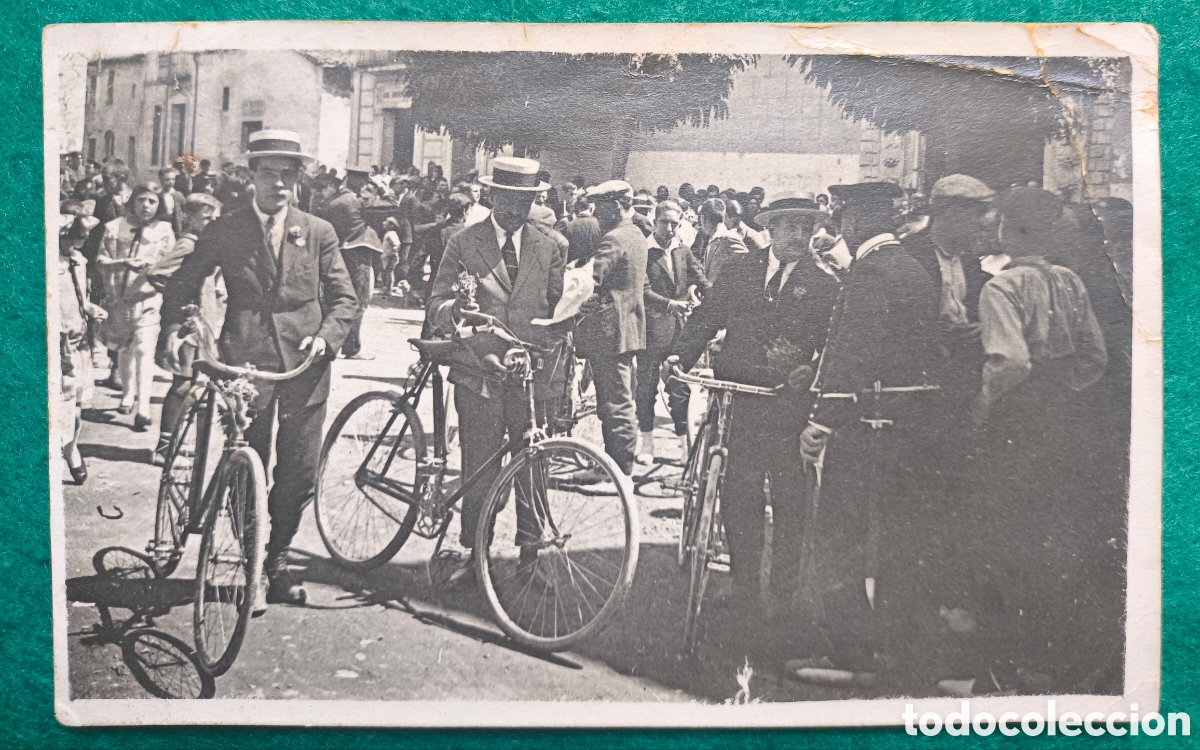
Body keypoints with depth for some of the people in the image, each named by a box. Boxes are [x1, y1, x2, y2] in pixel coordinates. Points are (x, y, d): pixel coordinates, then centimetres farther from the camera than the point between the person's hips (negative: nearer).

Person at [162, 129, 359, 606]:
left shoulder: (319, 233, 10)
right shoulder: (224, 231, 8)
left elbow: (344, 299, 8)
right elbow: (183, 286, 11)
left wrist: (326, 336, -11)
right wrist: (176, 330, -7)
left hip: (304, 366, 1)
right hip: (245, 362, -1)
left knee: (299, 473, 2)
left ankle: (277, 560, 22)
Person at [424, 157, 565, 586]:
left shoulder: (549, 248, 13)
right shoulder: (463, 244, 6)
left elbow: (561, 306, 14)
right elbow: (436, 307, -1)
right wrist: (454, 309, -22)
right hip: (480, 373, -1)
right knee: (478, 474, 1)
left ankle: (530, 554, 19)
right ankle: (474, 555, 15)